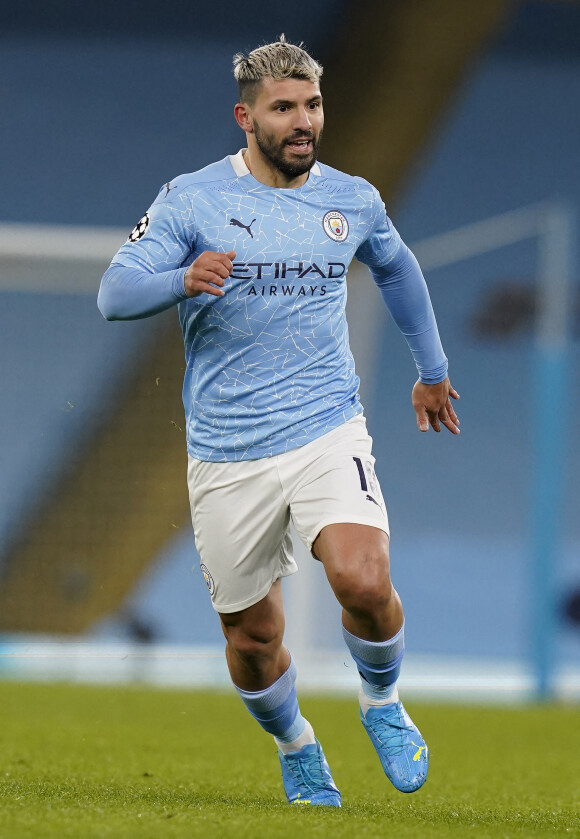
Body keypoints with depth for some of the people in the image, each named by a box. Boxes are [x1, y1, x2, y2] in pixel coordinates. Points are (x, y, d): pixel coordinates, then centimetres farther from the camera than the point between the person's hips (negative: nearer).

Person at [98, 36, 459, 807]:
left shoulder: (352, 200, 6)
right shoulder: (193, 200, -4)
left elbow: (396, 269, 27)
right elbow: (115, 294, -10)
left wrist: (432, 368, 37)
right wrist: (183, 280, -30)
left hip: (327, 432, 0)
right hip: (226, 452, 0)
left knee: (364, 583, -24)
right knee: (253, 636, 6)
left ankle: (382, 701, 7)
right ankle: (296, 748, 37)